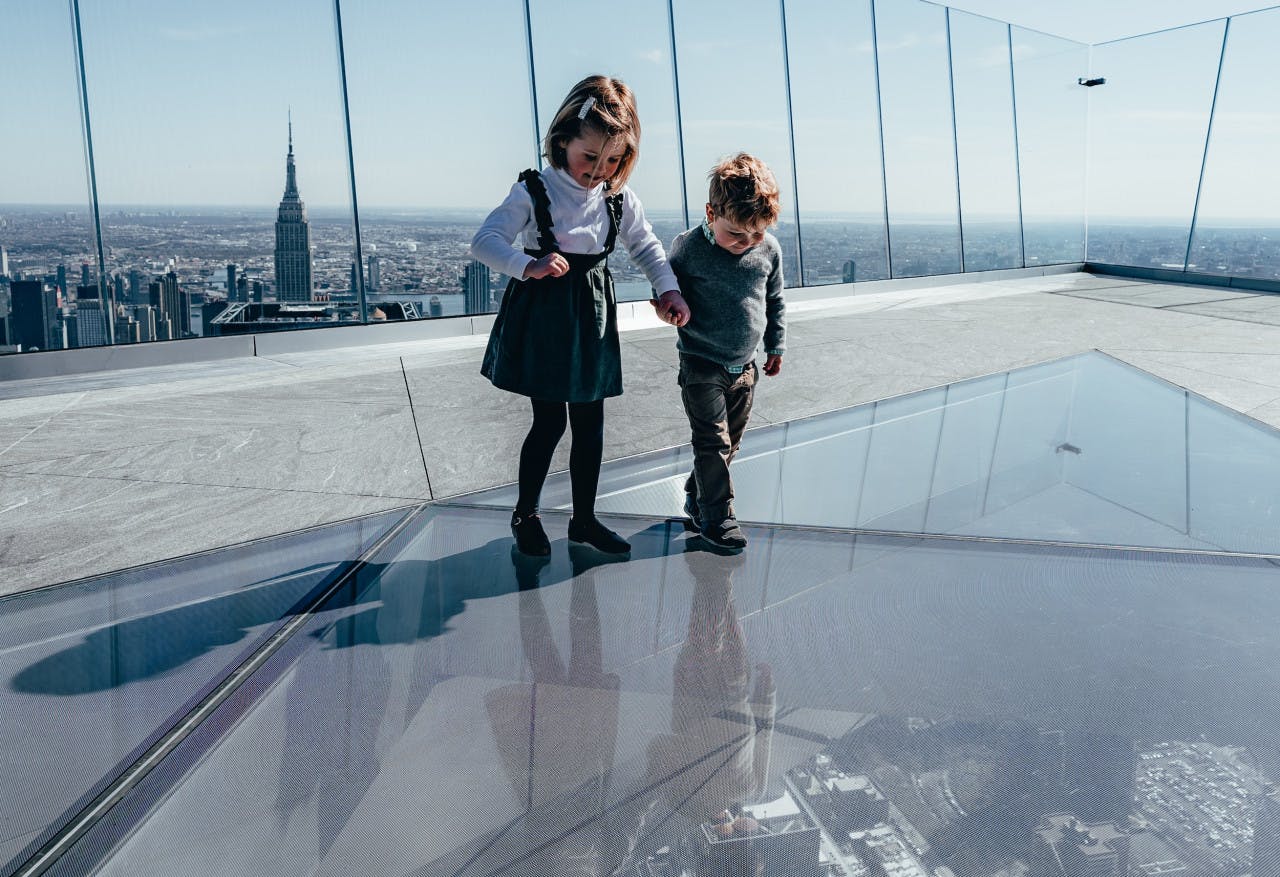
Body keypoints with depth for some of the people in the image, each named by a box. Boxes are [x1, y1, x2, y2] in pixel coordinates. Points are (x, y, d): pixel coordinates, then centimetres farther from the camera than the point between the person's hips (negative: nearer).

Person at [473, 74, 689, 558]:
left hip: (592, 319, 4)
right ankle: (525, 514, 22)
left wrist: (670, 291, -2)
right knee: (549, 422, 0)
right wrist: (528, 266, -32)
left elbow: (647, 248, 12)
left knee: (590, 424, 9)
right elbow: (484, 241, -15)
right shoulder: (534, 191, -11)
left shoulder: (619, 199, 2)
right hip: (542, 317, -4)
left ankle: (584, 518, 25)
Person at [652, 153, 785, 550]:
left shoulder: (769, 249, -3)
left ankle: (696, 498, 35)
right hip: (702, 365, -5)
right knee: (713, 442, -6)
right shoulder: (687, 248, -15)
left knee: (729, 442, 15)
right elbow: (668, 288, 1)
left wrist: (776, 345, 16)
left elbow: (775, 301, 12)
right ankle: (717, 516, 7)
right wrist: (669, 303, -21)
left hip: (744, 367, 5)